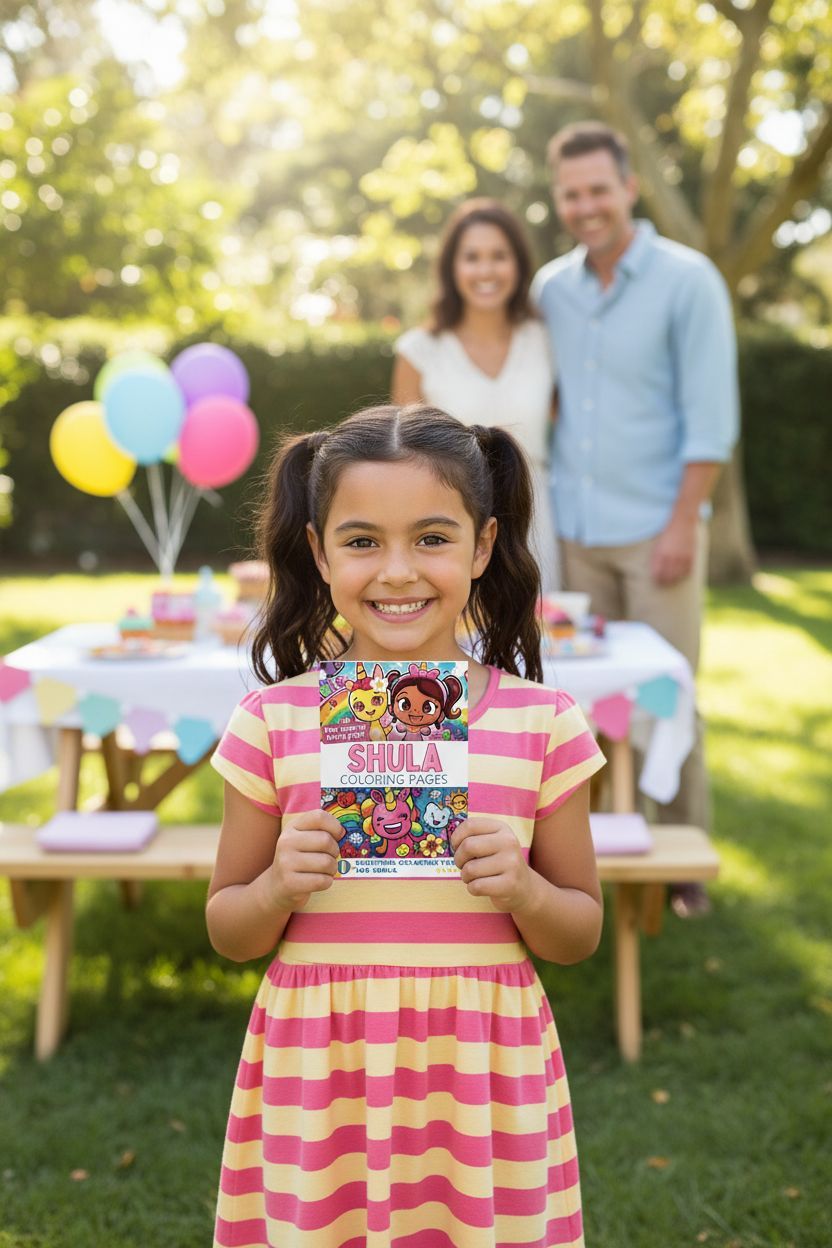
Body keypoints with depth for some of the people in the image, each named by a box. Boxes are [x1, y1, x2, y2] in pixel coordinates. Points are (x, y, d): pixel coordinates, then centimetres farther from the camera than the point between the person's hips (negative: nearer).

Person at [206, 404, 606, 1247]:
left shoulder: (543, 720, -3)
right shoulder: (274, 719, -4)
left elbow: (580, 935, 6)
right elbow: (228, 933, 6)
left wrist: (522, 889, -14)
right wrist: (281, 886, -14)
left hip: (484, 1070, 0)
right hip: (319, 1070, 0)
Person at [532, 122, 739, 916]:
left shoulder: (687, 281, -6)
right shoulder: (551, 288, 7)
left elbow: (710, 417, -9)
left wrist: (683, 524, -14)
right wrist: (541, 505, 7)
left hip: (655, 530, -4)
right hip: (575, 530, 4)